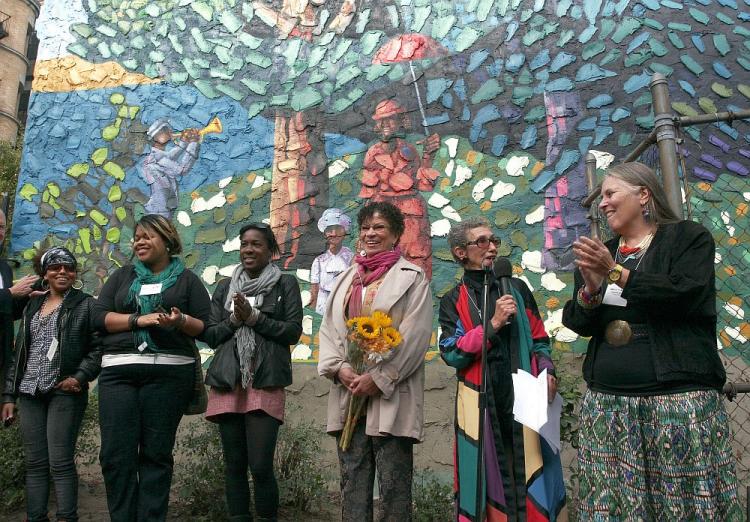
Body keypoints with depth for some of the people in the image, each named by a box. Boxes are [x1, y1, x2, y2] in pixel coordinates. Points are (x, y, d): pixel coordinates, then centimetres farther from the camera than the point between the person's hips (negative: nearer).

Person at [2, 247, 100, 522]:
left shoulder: (86, 305, 2)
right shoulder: (32, 306, 18)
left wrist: (80, 376, -16)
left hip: (64, 392, -5)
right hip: (30, 393, 5)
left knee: (60, 462, -6)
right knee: (34, 463, 7)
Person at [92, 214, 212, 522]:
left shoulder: (187, 279, 12)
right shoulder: (122, 276, 18)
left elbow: (206, 326, 6)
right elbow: (99, 317, 6)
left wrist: (180, 321, -14)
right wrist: (140, 319, -7)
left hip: (169, 371, -2)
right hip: (118, 371, 2)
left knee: (156, 454, 0)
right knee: (116, 454, -3)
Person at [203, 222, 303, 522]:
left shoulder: (285, 284, 6)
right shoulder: (225, 287, 16)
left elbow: (293, 331, -2)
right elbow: (211, 336, 12)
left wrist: (253, 316, -9)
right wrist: (235, 319, -5)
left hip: (265, 384, -3)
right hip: (228, 383, 4)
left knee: (261, 466, -8)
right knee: (234, 465, 8)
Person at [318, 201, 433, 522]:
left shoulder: (411, 278, 2)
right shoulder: (346, 279, 20)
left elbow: (414, 335, -8)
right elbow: (328, 329, 13)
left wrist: (380, 379, -15)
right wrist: (339, 368, -5)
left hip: (390, 397, -5)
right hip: (348, 392, 5)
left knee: (394, 484, 0)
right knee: (352, 480, 9)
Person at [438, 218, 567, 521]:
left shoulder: (517, 288, 12)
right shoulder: (453, 301, 6)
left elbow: (539, 339, 15)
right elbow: (451, 353, -7)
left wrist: (547, 372, -2)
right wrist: (493, 324, -12)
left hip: (524, 396, 2)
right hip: (481, 401, -1)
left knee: (531, 474, 0)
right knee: (488, 479, 3)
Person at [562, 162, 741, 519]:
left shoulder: (689, 237, 5)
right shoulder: (598, 254, 18)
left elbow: (686, 296, -13)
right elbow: (578, 324, 11)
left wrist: (617, 273, -13)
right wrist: (591, 290, -9)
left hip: (679, 400, -4)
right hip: (606, 404, 4)